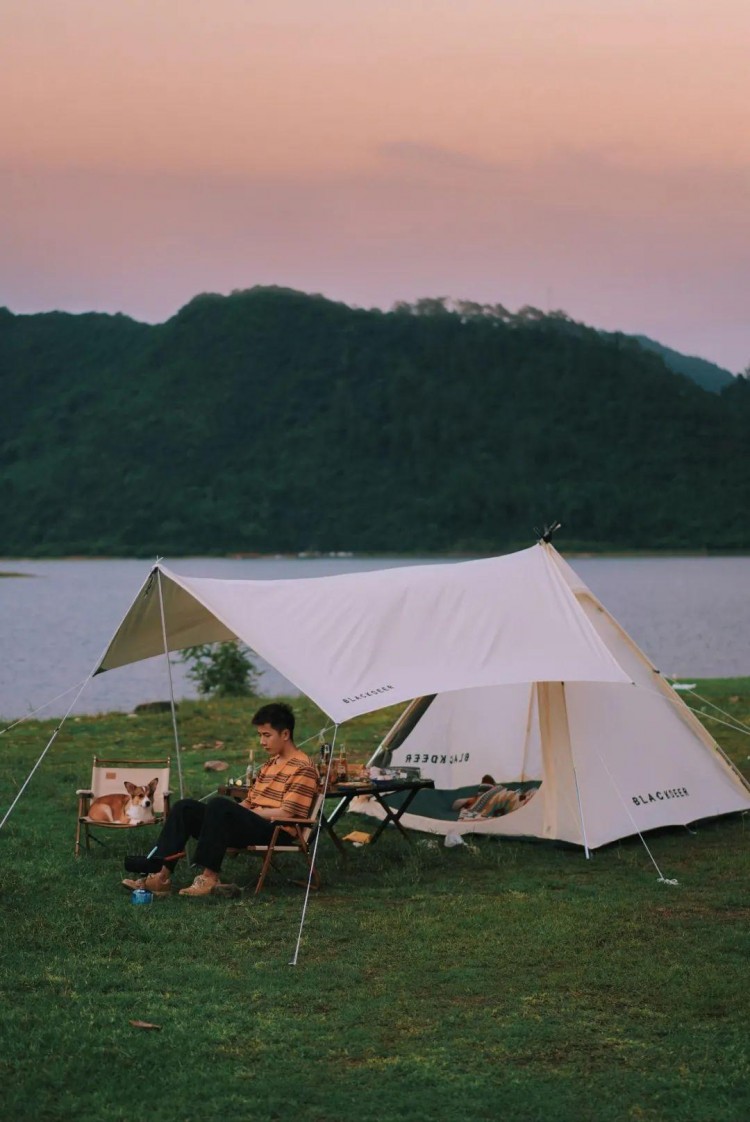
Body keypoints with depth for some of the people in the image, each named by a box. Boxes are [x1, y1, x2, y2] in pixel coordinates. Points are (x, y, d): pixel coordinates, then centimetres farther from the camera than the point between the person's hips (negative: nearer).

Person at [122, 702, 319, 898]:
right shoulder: (270, 764, 23)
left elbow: (286, 813, -14)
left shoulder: (303, 767, -6)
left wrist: (247, 812, -8)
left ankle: (209, 878, -31)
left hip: (276, 831, -9)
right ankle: (161, 876, -18)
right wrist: (240, 810, 2)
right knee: (186, 808, -6)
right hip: (252, 825, 9)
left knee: (219, 806, -34)